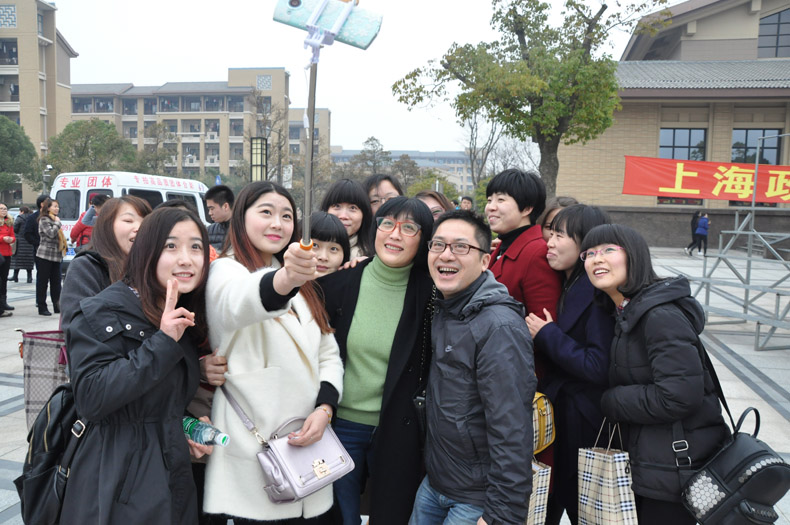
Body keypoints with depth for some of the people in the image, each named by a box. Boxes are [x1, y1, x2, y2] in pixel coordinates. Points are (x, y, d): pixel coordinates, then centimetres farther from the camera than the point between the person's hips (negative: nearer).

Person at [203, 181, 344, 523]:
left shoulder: (302, 284, 15)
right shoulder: (226, 271, -7)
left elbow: (329, 354, 12)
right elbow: (239, 303, -33)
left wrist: (324, 408, -6)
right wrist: (285, 279, -54)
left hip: (305, 442, 6)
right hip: (254, 449, -6)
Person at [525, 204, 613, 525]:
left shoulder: (599, 292, -21)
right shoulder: (565, 286, 6)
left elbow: (599, 367, -27)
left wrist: (547, 335, -19)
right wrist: (544, 334, -5)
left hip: (585, 423, -7)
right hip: (557, 411, 8)